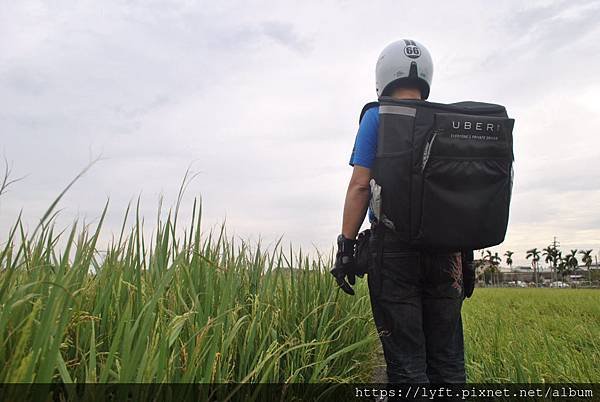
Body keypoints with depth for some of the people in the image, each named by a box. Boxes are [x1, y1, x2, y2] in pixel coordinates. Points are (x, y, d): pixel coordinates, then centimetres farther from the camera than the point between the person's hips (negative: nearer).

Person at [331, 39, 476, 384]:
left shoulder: (378, 116, 2)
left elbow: (361, 186, -7)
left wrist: (346, 245, -5)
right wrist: (467, 255, 19)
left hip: (395, 248, -4)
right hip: (446, 249, 5)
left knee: (406, 363, 1)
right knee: (448, 362, 12)